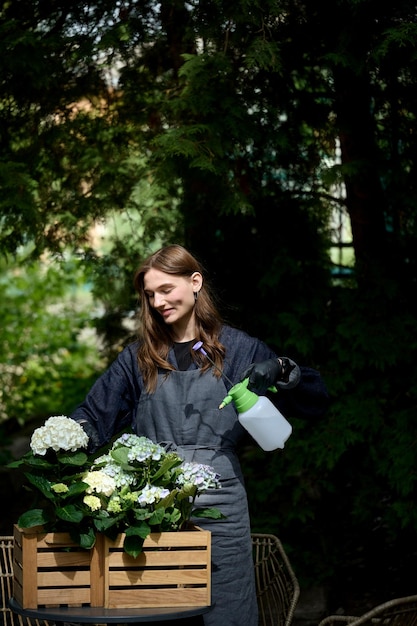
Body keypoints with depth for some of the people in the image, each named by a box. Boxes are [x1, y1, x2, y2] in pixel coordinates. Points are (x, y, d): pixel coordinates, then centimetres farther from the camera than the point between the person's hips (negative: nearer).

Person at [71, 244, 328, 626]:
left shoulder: (237, 349, 5)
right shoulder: (139, 357, 11)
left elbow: (316, 399, 4)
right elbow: (95, 415, 7)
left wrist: (280, 369, -15)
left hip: (219, 501, -2)